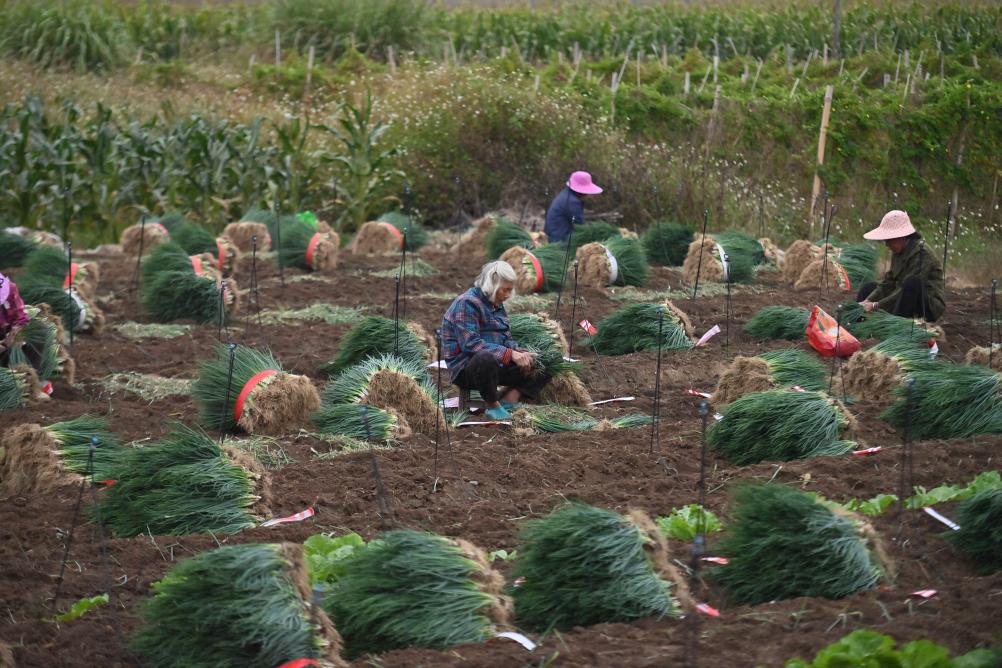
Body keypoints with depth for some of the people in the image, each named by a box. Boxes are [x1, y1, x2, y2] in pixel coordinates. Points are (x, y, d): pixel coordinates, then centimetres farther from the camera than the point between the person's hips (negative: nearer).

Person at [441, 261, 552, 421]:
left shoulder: (497, 304, 13)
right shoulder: (467, 303, -15)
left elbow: (507, 339, 14)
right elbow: (471, 344, -25)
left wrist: (520, 353, -9)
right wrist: (510, 354, -28)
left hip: (498, 365, 9)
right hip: (466, 369, -9)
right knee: (486, 358, -42)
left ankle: (510, 397, -13)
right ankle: (492, 404, -19)